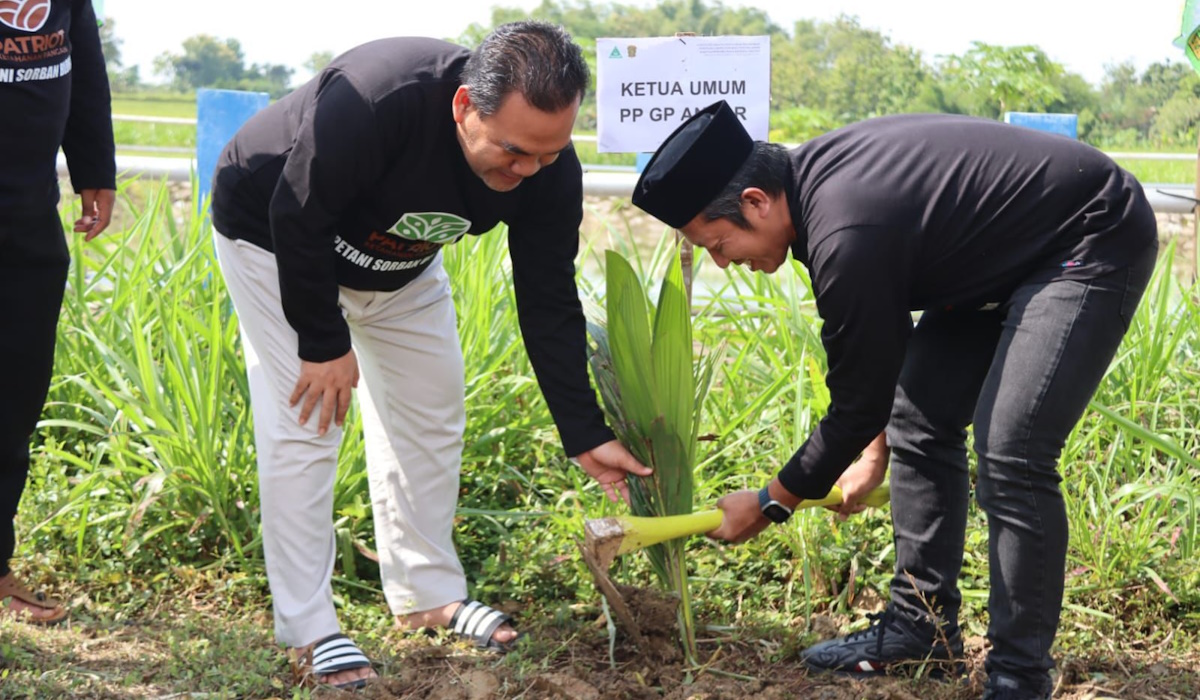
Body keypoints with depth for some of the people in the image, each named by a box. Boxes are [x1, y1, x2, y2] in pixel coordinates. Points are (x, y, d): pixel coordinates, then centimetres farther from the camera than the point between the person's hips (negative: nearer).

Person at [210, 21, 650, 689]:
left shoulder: (549, 171, -25)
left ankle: (430, 594, 24)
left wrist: (586, 434, -19)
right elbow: (298, 219, -32)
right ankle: (310, 628, 0)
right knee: (304, 427, -11)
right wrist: (324, 345, -23)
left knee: (431, 419, 8)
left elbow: (550, 306, -17)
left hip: (401, 266, 6)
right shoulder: (375, 101, -43)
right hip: (277, 239, -5)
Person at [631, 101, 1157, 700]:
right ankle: (922, 625, 18)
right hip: (1004, 252, 11)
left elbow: (858, 404, -21)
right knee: (918, 417, 9)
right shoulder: (810, 173, -3)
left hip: (1094, 245, -11)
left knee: (1009, 453, -20)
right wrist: (875, 450, 17)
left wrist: (770, 504, -7)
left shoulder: (845, 239, -32)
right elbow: (883, 334, 11)